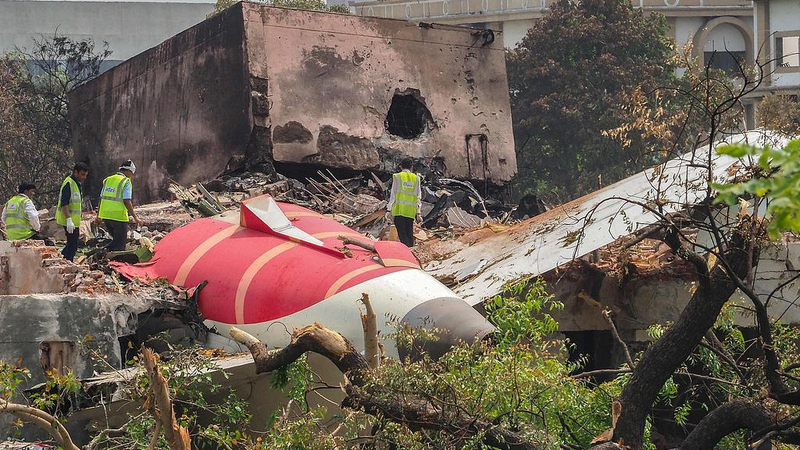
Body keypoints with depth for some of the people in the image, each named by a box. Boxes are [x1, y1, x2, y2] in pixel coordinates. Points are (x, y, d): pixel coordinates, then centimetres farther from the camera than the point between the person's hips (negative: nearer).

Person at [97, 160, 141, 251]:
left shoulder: (107, 180, 13)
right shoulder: (126, 182, -9)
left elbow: (101, 198, 17)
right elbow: (127, 201, -16)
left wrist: (98, 216, 25)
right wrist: (135, 217, -13)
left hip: (105, 216, 7)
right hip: (119, 216, -7)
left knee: (117, 239, 22)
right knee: (120, 244, 1)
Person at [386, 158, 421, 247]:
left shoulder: (397, 176, 2)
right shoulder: (416, 178, 10)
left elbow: (393, 194, 0)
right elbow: (418, 196, 9)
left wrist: (389, 209, 2)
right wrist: (418, 211, 13)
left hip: (399, 209, -3)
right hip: (411, 211, 3)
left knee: (402, 233, -8)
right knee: (409, 233, 10)